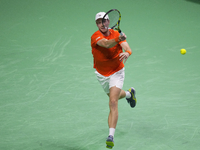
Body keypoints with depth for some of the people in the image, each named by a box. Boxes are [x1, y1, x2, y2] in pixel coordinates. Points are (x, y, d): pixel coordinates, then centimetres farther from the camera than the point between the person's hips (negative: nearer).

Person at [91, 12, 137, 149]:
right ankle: (129, 93, 62)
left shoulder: (117, 34, -12)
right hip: (102, 74, 3)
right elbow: (107, 44, -40)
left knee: (113, 102, -18)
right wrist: (118, 39, -60)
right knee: (114, 96, 26)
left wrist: (127, 53, -50)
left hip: (116, 72, -2)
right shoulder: (95, 37, -18)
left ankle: (111, 136, -22)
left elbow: (128, 48, -25)